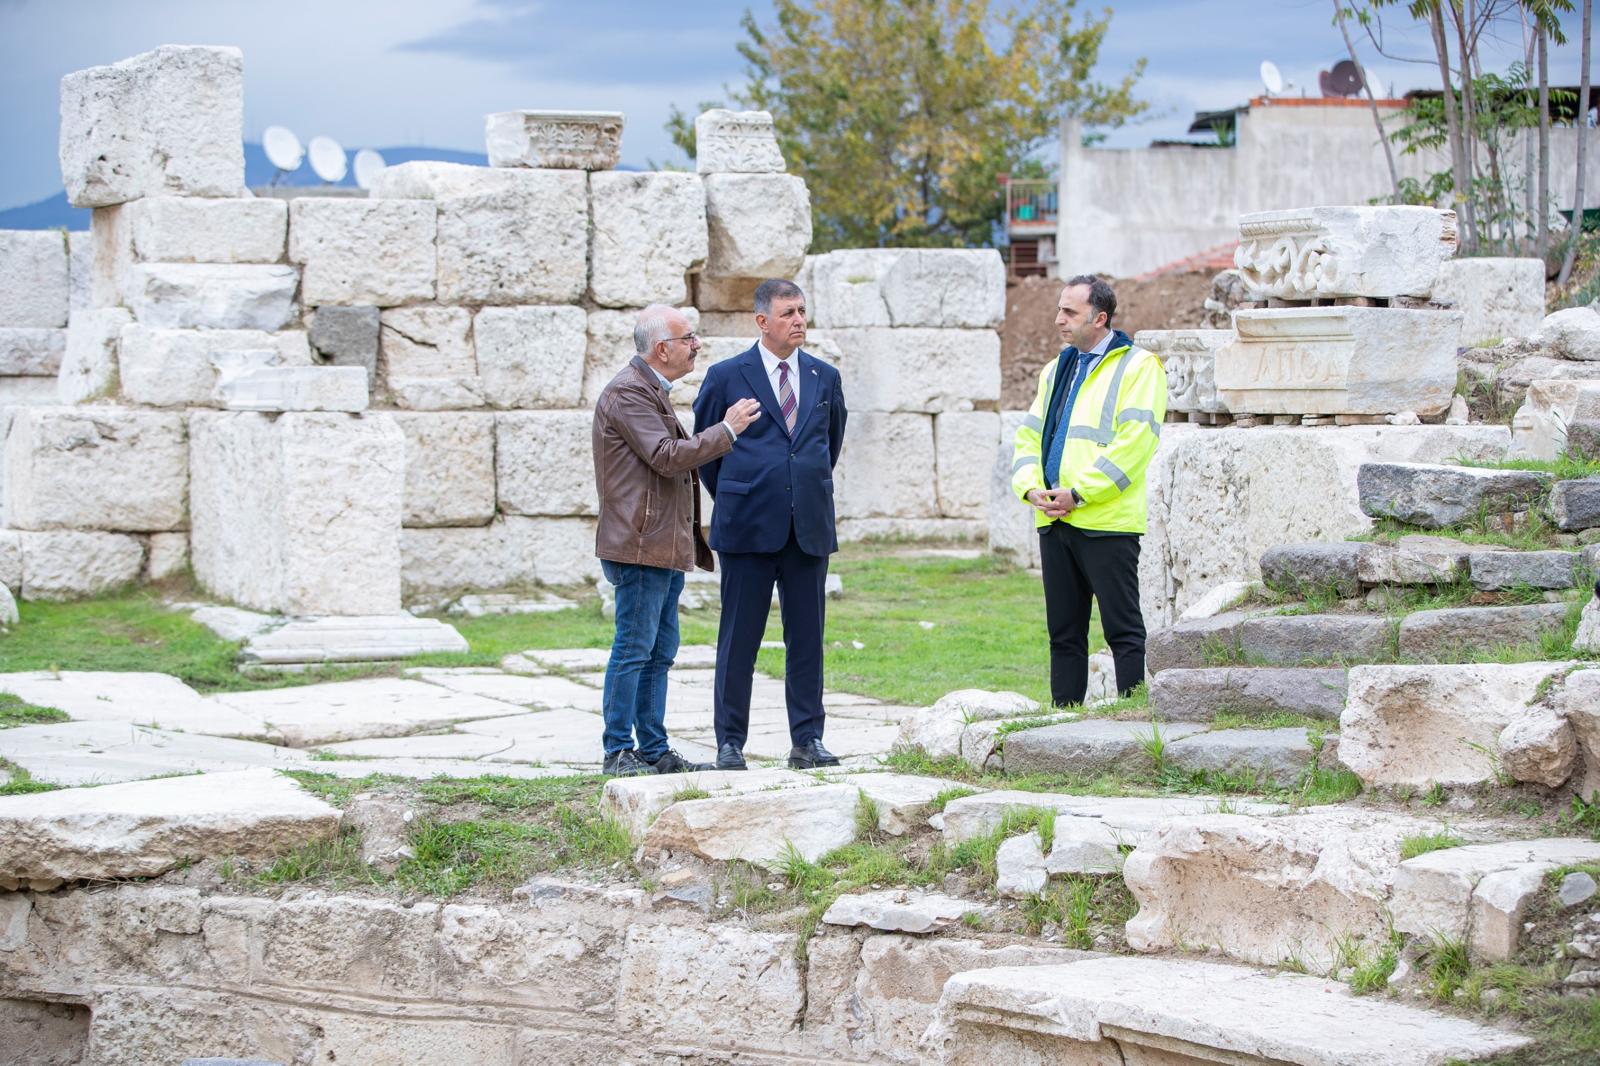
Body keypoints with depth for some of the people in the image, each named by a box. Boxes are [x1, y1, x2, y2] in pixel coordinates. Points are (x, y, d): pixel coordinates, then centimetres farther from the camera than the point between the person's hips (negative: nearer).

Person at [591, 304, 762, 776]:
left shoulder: (652, 390, 19)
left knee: (660, 653, 11)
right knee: (634, 649, -7)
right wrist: (727, 430, -13)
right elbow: (667, 456, -21)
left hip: (667, 545, 10)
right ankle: (618, 752, -3)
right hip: (641, 545, -10)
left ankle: (654, 750, 15)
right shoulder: (627, 392, -13)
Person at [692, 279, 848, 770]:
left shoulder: (824, 377, 9)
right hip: (749, 527, -3)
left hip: (809, 528, 3)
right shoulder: (726, 377, -1)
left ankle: (807, 741, 10)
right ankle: (730, 743, 7)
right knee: (738, 638, 1)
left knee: (807, 638, 5)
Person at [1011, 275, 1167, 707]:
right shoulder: (1056, 370, 20)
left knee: (1123, 628, -5)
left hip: (1106, 522, -7)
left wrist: (1078, 493, -17)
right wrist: (1031, 486, -1)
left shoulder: (1138, 367, -4)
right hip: (1054, 522, 7)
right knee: (1063, 631, 11)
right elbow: (1029, 436, 19)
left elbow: (1133, 442, -15)